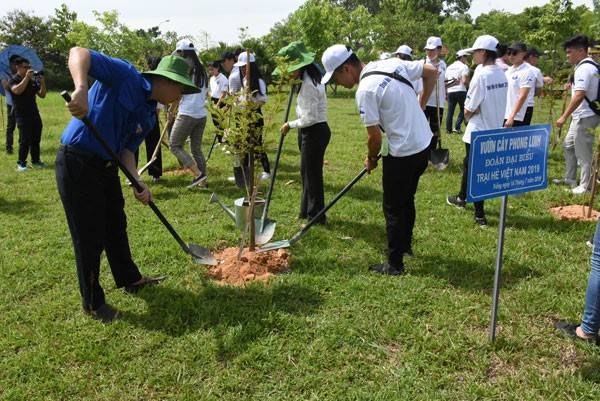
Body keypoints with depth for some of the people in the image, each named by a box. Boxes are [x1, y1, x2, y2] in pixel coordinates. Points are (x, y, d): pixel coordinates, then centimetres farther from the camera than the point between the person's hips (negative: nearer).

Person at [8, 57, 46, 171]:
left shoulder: (33, 80, 9)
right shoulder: (13, 80, -5)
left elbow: (42, 95, 7)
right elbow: (17, 91, -27)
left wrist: (42, 83, -9)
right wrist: (26, 77, -26)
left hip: (35, 114, 5)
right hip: (22, 116, -5)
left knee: (36, 139, 8)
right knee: (25, 140, -7)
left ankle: (35, 160, 19)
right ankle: (21, 163, 3)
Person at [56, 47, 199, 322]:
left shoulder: (149, 116, 8)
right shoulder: (125, 75, -14)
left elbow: (127, 150, 6)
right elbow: (78, 53, -25)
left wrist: (137, 183, -11)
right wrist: (81, 90, -45)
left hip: (106, 166, 9)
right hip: (77, 164, -9)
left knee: (116, 227, 23)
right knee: (90, 238, 2)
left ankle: (130, 279, 45)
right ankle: (92, 303, 20)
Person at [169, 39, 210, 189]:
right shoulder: (202, 70, 12)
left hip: (187, 114, -7)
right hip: (202, 114, 7)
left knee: (175, 145, 2)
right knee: (196, 148, 13)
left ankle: (198, 173, -9)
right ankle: (202, 181, 12)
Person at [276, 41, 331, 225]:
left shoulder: (308, 85, -24)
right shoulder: (309, 77, 7)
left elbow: (310, 119, -25)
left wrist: (290, 125, -10)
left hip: (315, 132, -11)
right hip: (309, 131, 11)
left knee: (311, 173, 0)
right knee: (306, 171, 17)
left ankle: (316, 216, 13)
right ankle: (307, 210, 30)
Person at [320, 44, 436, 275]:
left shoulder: (365, 90, -20)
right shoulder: (394, 63, 1)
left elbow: (375, 137, -16)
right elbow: (432, 72, 11)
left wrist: (371, 159, 4)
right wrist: (419, 107, 12)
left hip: (402, 154, -8)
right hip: (424, 144, 9)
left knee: (393, 209, 6)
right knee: (407, 200, 24)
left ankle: (395, 265, 17)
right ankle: (405, 245, 42)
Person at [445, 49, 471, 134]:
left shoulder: (449, 67, 14)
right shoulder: (464, 66, -5)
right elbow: (465, 81, -15)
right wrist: (468, 84, 6)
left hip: (450, 91, 5)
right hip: (461, 91, -5)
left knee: (450, 111, 8)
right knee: (463, 109, 7)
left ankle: (448, 129, 8)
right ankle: (457, 127, -3)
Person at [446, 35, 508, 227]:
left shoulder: (481, 75, -20)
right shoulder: (501, 74, 5)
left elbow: (469, 109, -17)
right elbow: (494, 103, 10)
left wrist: (467, 116, 3)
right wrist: (473, 113, 6)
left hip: (478, 132, -8)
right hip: (495, 129, 8)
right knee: (468, 163, 23)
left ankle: (480, 216, 9)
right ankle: (462, 198, 40)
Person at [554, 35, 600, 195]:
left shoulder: (584, 69, -20)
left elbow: (579, 96, -28)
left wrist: (564, 117, -26)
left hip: (585, 117, -11)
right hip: (581, 116, 11)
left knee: (583, 153, -1)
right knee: (568, 145, 21)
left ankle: (586, 186, 9)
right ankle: (570, 178, 32)